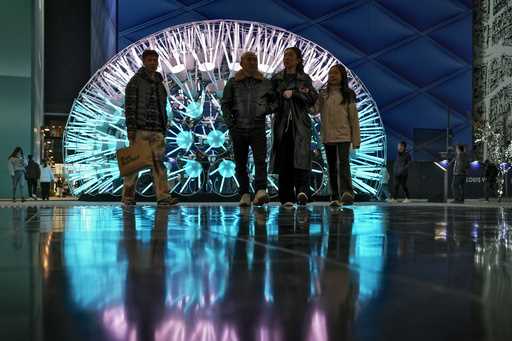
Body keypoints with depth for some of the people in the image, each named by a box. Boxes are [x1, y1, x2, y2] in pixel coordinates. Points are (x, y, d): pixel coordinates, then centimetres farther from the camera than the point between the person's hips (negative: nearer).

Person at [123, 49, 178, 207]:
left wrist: (164, 130, 16)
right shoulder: (135, 81, 0)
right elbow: (129, 106, -7)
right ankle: (128, 197, 9)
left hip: (157, 130, 5)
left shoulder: (159, 83, 19)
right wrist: (131, 129, -16)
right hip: (140, 129, -5)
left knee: (158, 162, -4)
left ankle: (163, 197, -9)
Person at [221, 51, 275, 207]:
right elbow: (225, 104, 9)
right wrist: (230, 122, -2)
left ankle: (261, 191, -26)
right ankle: (244, 194, 15)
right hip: (239, 129, 1)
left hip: (258, 128, -1)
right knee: (240, 163, 6)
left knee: (260, 160, -17)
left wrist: (268, 108, -3)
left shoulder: (265, 83, 11)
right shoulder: (233, 83, 9)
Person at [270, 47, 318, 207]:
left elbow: (313, 97, 0)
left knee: (300, 156, -18)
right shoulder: (276, 79, 16)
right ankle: (287, 198, 0)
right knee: (284, 160, -3)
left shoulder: (305, 79, 13)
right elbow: (271, 97, 3)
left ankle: (302, 190, -26)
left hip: (300, 123, -1)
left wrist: (293, 93, -7)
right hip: (282, 123, 1)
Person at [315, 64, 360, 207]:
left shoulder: (348, 94, 4)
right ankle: (335, 197, 11)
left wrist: (356, 139, -2)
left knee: (343, 163, -18)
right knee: (332, 167, 6)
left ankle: (347, 192, -25)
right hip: (327, 136, 3)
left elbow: (353, 117, 2)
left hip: (343, 135, -3)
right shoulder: (323, 93, 10)